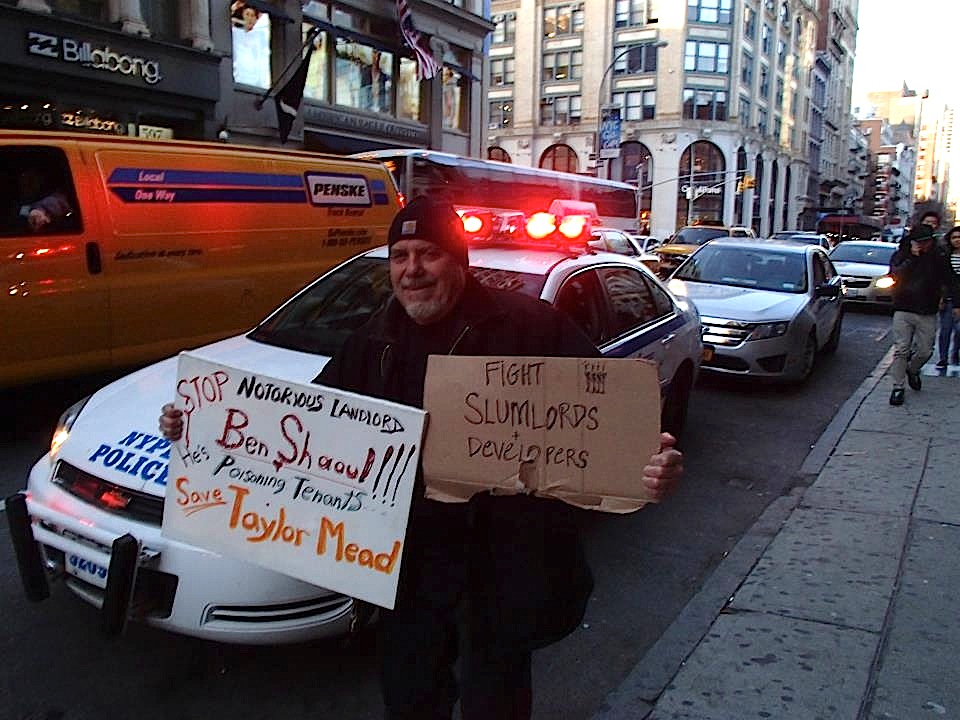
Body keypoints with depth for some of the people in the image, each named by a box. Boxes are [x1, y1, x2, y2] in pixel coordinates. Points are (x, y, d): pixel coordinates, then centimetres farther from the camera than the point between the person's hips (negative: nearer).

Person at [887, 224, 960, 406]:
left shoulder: (938, 259, 6)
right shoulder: (901, 256, 2)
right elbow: (895, 275, -14)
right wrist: (912, 258, -19)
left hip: (928, 314, 2)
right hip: (903, 311, -2)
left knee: (925, 351, 3)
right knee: (901, 350, -5)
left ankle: (912, 370, 35)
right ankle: (898, 387, 2)